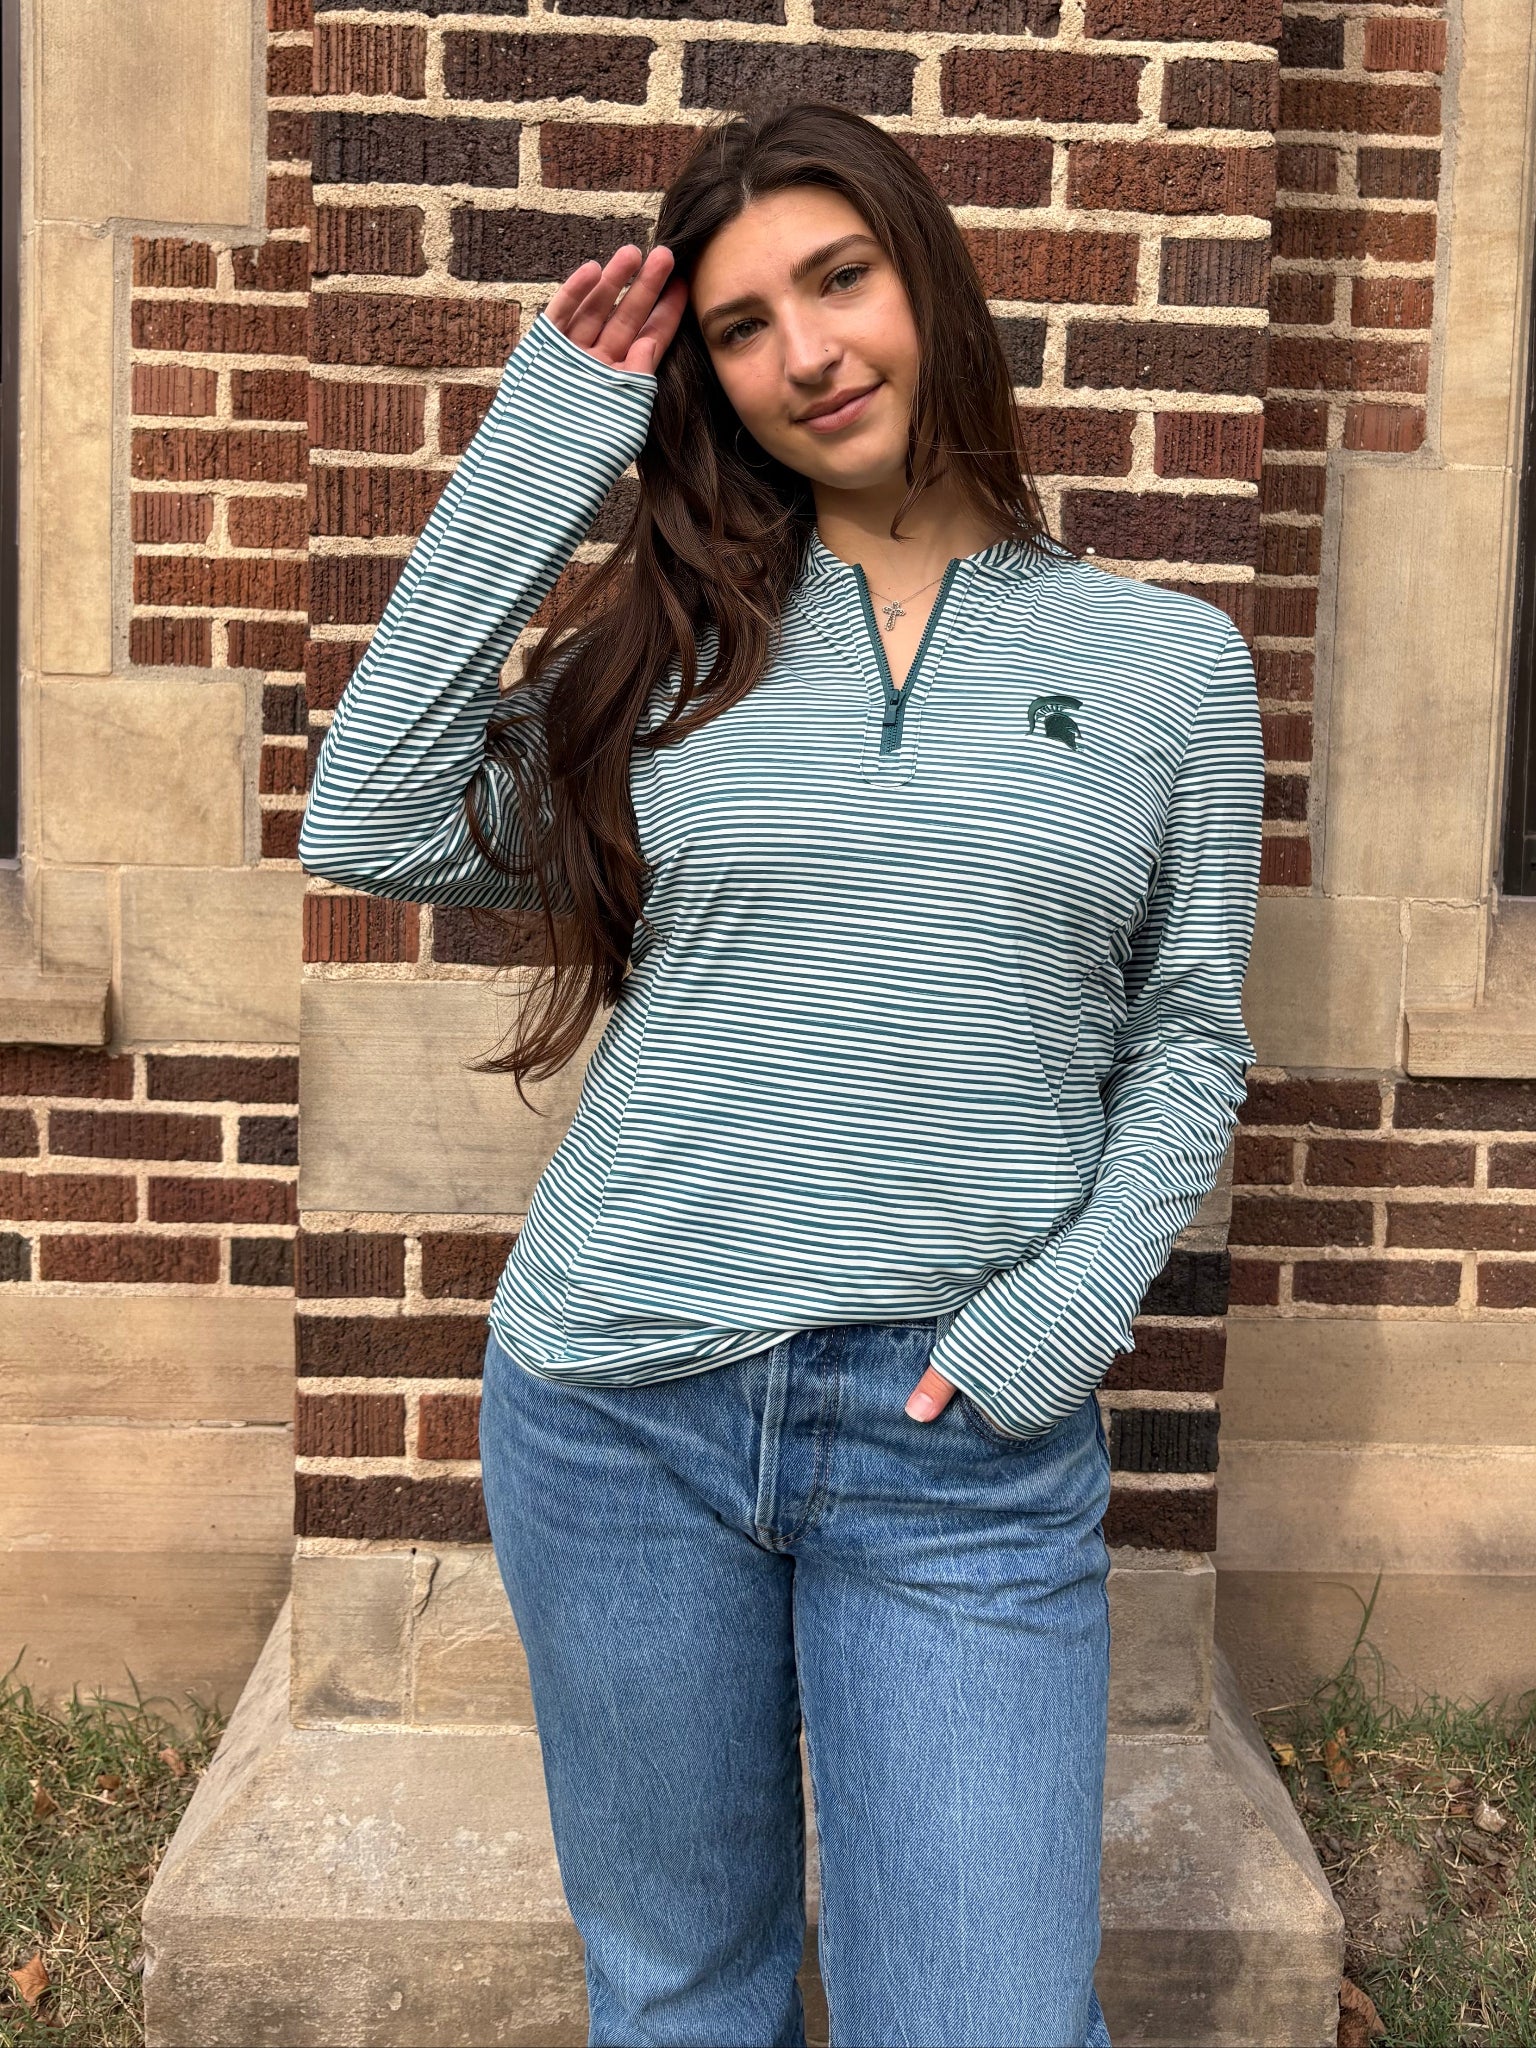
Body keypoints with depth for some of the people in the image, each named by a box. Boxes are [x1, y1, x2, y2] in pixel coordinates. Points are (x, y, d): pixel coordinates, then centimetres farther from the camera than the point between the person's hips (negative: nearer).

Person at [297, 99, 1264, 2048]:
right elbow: (373, 831, -7)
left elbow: (1189, 1036, 7)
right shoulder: (678, 631, 5)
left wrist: (1072, 1304, -9)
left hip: (965, 1445, -1)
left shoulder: (1169, 658, 4)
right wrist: (545, 440, -4)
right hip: (619, 1404, 2)